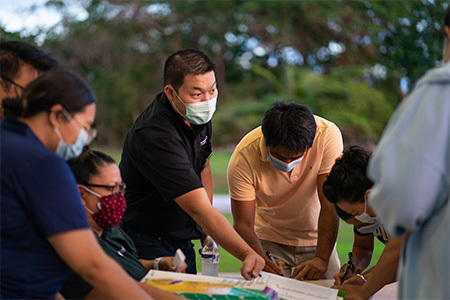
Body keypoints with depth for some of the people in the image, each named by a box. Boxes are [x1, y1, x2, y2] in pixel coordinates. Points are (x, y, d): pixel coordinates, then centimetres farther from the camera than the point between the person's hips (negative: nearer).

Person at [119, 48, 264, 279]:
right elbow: (199, 209, -38)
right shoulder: (156, 136, -33)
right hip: (148, 245, -8)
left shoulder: (199, 116, -5)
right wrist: (248, 255, -46)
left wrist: (207, 227, 6)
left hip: (182, 241, 8)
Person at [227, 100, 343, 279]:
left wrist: (322, 259, -34)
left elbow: (330, 204, -25)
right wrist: (259, 259, -40)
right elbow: (243, 224, -22)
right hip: (268, 240, 0)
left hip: (316, 238, 0)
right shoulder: (244, 155, -26)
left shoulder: (328, 135, -26)